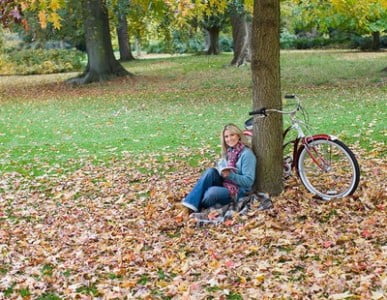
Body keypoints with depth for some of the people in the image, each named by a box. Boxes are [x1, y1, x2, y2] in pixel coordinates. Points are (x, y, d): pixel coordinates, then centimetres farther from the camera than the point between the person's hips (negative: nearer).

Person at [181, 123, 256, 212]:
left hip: (238, 191, -7)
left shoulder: (247, 154, -13)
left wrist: (230, 175, -28)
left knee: (212, 191, -35)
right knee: (211, 171, -22)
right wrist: (220, 171, -6)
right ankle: (191, 202, -27)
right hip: (224, 185, 7)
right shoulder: (228, 151, 10)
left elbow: (249, 181, -17)